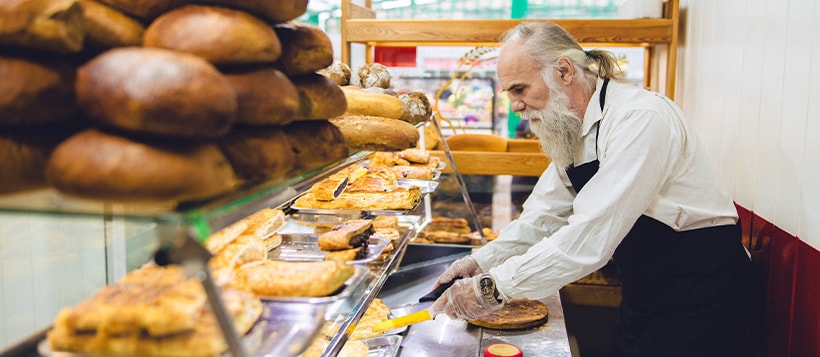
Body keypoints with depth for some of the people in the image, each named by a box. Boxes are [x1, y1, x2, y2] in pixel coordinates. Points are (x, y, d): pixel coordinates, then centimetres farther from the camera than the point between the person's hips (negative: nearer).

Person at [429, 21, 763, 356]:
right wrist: (481, 262, -2)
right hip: (646, 299, 8)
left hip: (704, 299, -8)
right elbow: (544, 215, 11)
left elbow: (591, 237, -31)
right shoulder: (571, 132, 5)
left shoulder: (641, 119, -25)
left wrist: (494, 287, -27)